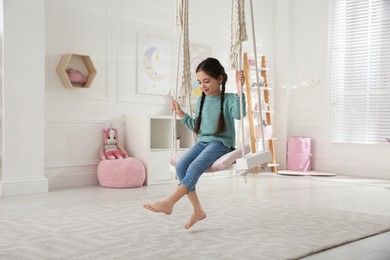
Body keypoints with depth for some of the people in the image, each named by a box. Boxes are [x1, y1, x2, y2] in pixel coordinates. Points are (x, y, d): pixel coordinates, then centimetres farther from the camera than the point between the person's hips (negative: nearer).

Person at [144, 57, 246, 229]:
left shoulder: (228, 99, -3)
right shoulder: (201, 101, 16)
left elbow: (239, 114, -25)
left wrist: (239, 89, -32)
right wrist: (181, 114, 16)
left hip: (221, 143, -6)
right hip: (202, 142, 6)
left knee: (195, 167, -31)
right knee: (180, 166, -19)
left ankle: (169, 202, -31)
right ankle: (197, 210, -12)